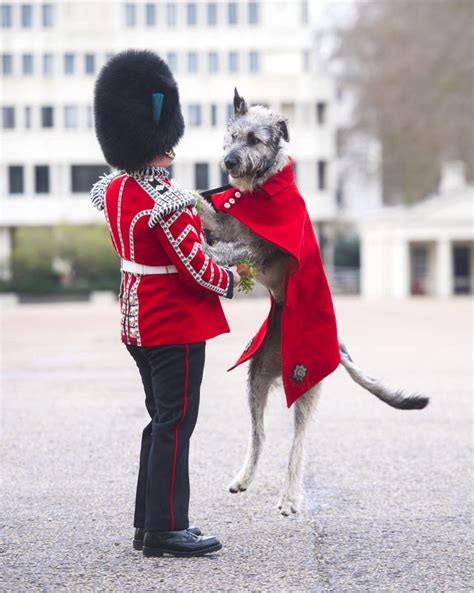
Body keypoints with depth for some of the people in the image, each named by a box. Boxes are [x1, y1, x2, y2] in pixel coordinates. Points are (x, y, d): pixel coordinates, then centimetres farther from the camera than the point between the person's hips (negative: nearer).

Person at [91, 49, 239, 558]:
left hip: (138, 320, 9)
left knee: (161, 420, 16)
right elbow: (196, 269, -18)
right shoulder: (166, 202, -23)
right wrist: (229, 280, 1)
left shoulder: (114, 189, 4)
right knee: (175, 424, -2)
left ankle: (149, 524, 22)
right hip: (177, 324, -9)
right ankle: (166, 530, 3)